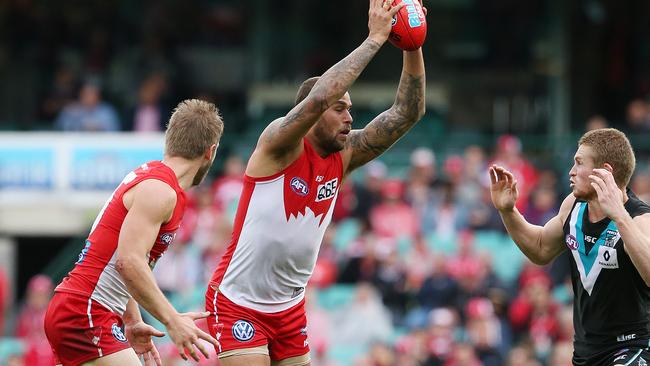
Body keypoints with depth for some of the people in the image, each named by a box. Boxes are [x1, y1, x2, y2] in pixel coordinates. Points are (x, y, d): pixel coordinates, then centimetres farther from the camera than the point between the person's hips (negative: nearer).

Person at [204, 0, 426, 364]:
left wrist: (413, 47, -12)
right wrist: (375, 38, -29)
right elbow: (317, 98, -32)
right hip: (237, 303, -7)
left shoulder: (344, 156, 4)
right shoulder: (279, 144, -14)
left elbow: (408, 112, 1)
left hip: (289, 307, 7)